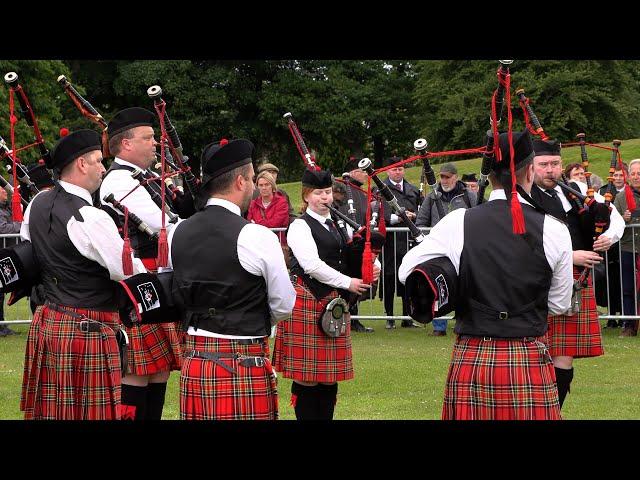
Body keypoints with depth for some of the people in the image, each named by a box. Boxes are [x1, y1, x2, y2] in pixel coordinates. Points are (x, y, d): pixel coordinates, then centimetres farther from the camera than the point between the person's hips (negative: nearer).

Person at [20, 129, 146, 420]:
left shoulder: (37, 204, 6)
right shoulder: (90, 219, -19)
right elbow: (131, 273, -14)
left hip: (45, 323, 8)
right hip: (86, 331, -8)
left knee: (49, 411, 12)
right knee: (88, 413, -2)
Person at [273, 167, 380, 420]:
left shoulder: (339, 225, 17)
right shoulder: (300, 226, -6)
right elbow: (312, 266, -17)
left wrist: (373, 266, -5)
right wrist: (348, 283, -16)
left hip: (334, 303, 7)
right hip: (307, 302, -7)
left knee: (331, 370, 8)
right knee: (306, 371, -3)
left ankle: (326, 416, 15)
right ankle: (306, 416, 4)